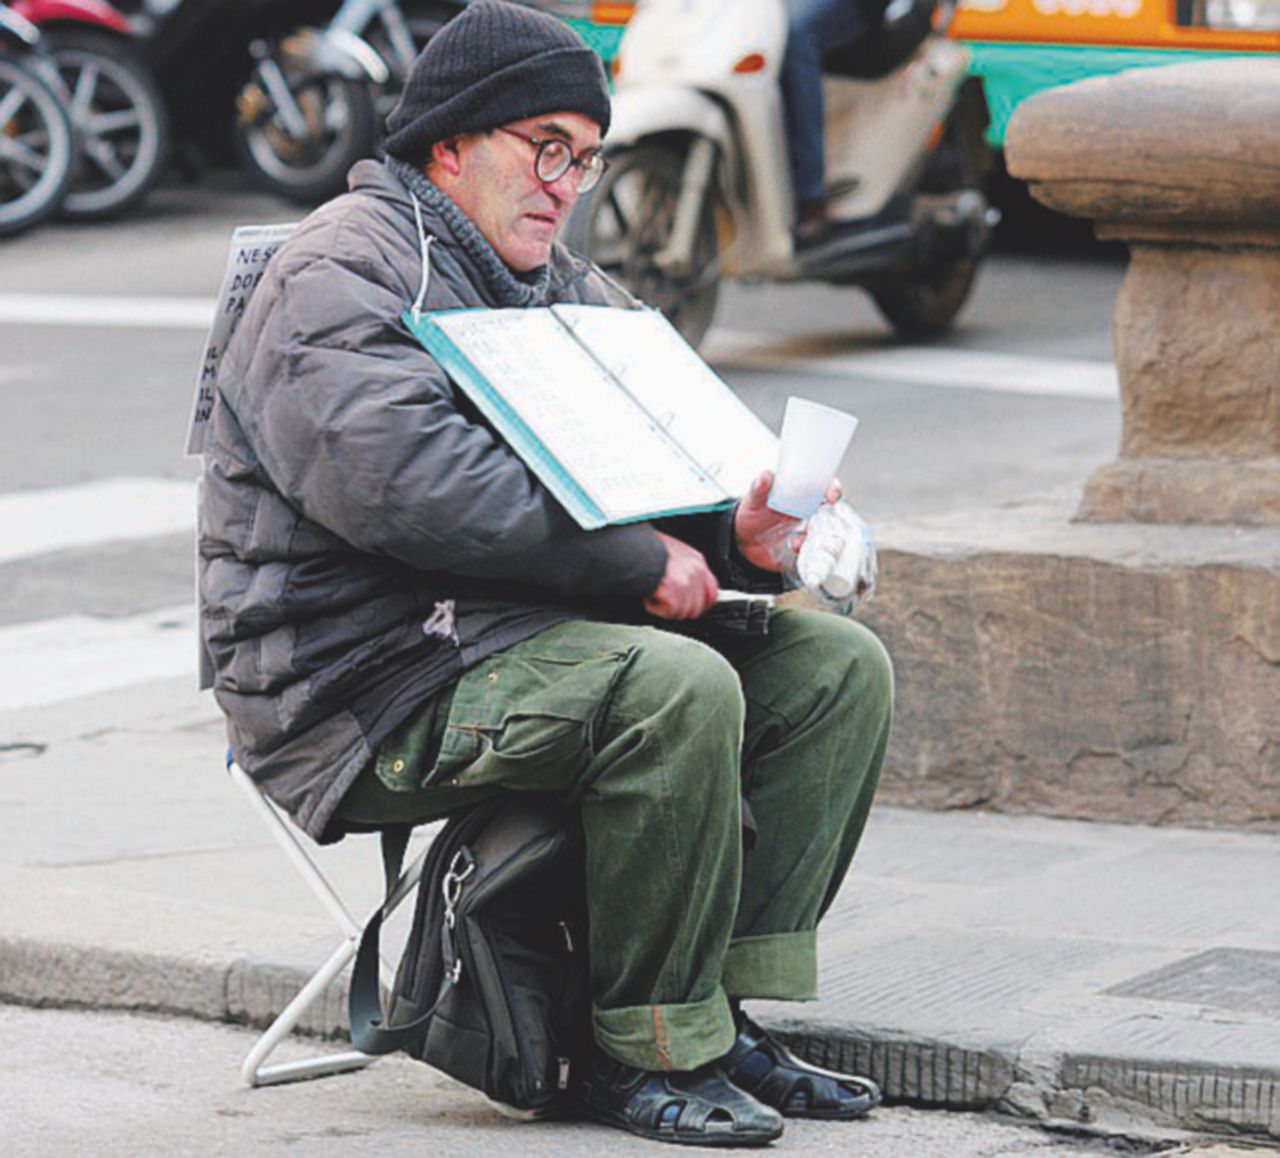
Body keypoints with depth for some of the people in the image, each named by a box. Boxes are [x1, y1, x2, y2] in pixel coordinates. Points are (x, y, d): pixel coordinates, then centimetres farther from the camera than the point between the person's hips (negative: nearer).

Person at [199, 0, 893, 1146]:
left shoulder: (568, 290, 21)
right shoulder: (342, 271, -9)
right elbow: (409, 481, -25)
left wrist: (734, 532, -10)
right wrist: (639, 561, -24)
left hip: (537, 626, 9)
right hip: (371, 684, -9)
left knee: (838, 665, -3)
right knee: (678, 688, -32)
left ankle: (731, 1016, -6)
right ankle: (643, 1053, -20)